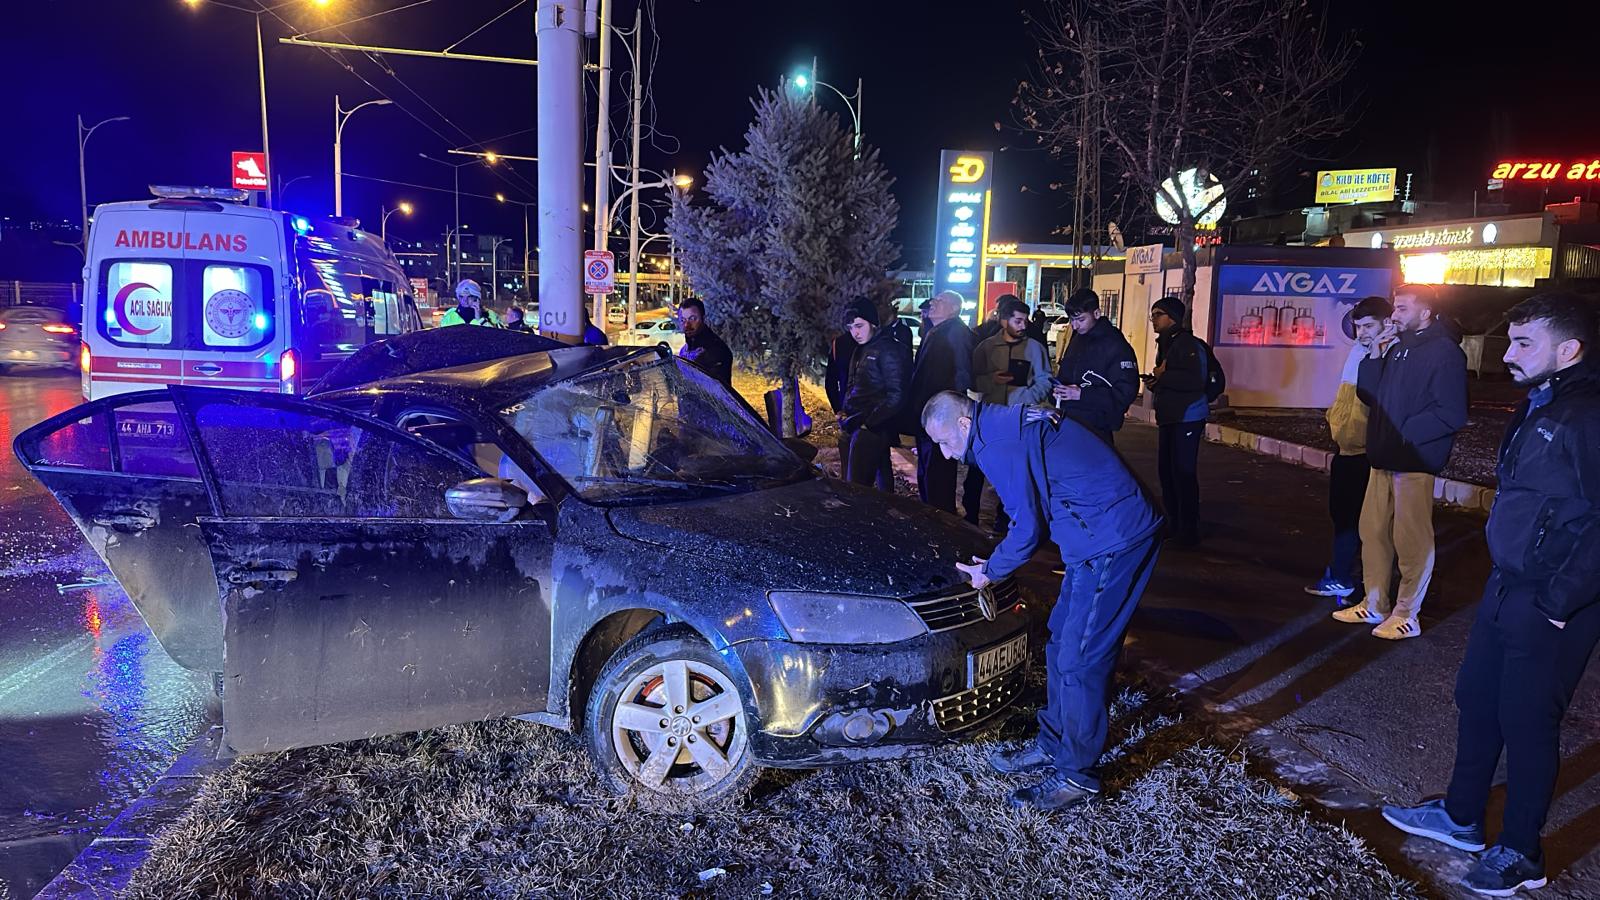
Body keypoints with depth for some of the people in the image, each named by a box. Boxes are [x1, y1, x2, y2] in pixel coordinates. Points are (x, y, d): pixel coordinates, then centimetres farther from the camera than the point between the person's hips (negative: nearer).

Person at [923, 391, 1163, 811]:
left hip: (1112, 542, -11)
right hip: (1113, 535, 11)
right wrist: (997, 562, 19)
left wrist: (990, 570, 1)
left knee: (1079, 659, -4)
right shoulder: (1008, 425, 15)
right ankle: (1052, 744, 29)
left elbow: (1028, 526, -15)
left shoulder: (1000, 444, -17)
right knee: (1061, 645, 17)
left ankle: (1076, 775, 6)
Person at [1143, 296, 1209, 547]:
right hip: (1168, 417, 9)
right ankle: (1173, 524, 20)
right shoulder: (1165, 344, 17)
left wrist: (1163, 376, -18)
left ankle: (1188, 531, -2)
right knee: (1167, 470, 10)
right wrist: (1155, 382, 9)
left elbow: (1195, 380, -25)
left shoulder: (1188, 344, -13)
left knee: (1183, 472, -8)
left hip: (1187, 417, -9)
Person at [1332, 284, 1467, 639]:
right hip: (1384, 458, 8)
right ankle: (1374, 606, 26)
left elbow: (1452, 415, -16)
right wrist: (1375, 356, 2)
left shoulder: (1444, 352, -10)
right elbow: (1368, 394, 14)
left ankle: (1405, 615, 10)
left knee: (1412, 540, 0)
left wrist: (1405, 433, -15)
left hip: (1414, 461, -8)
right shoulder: (1397, 347, 14)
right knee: (1373, 531, 14)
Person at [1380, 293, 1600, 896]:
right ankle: (1461, 817, 35)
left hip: (1550, 607, -9)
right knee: (1476, 698, 18)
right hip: (1506, 588, 9)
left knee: (1526, 721, 4)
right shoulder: (1537, 407, 9)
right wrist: (1506, 578, 13)